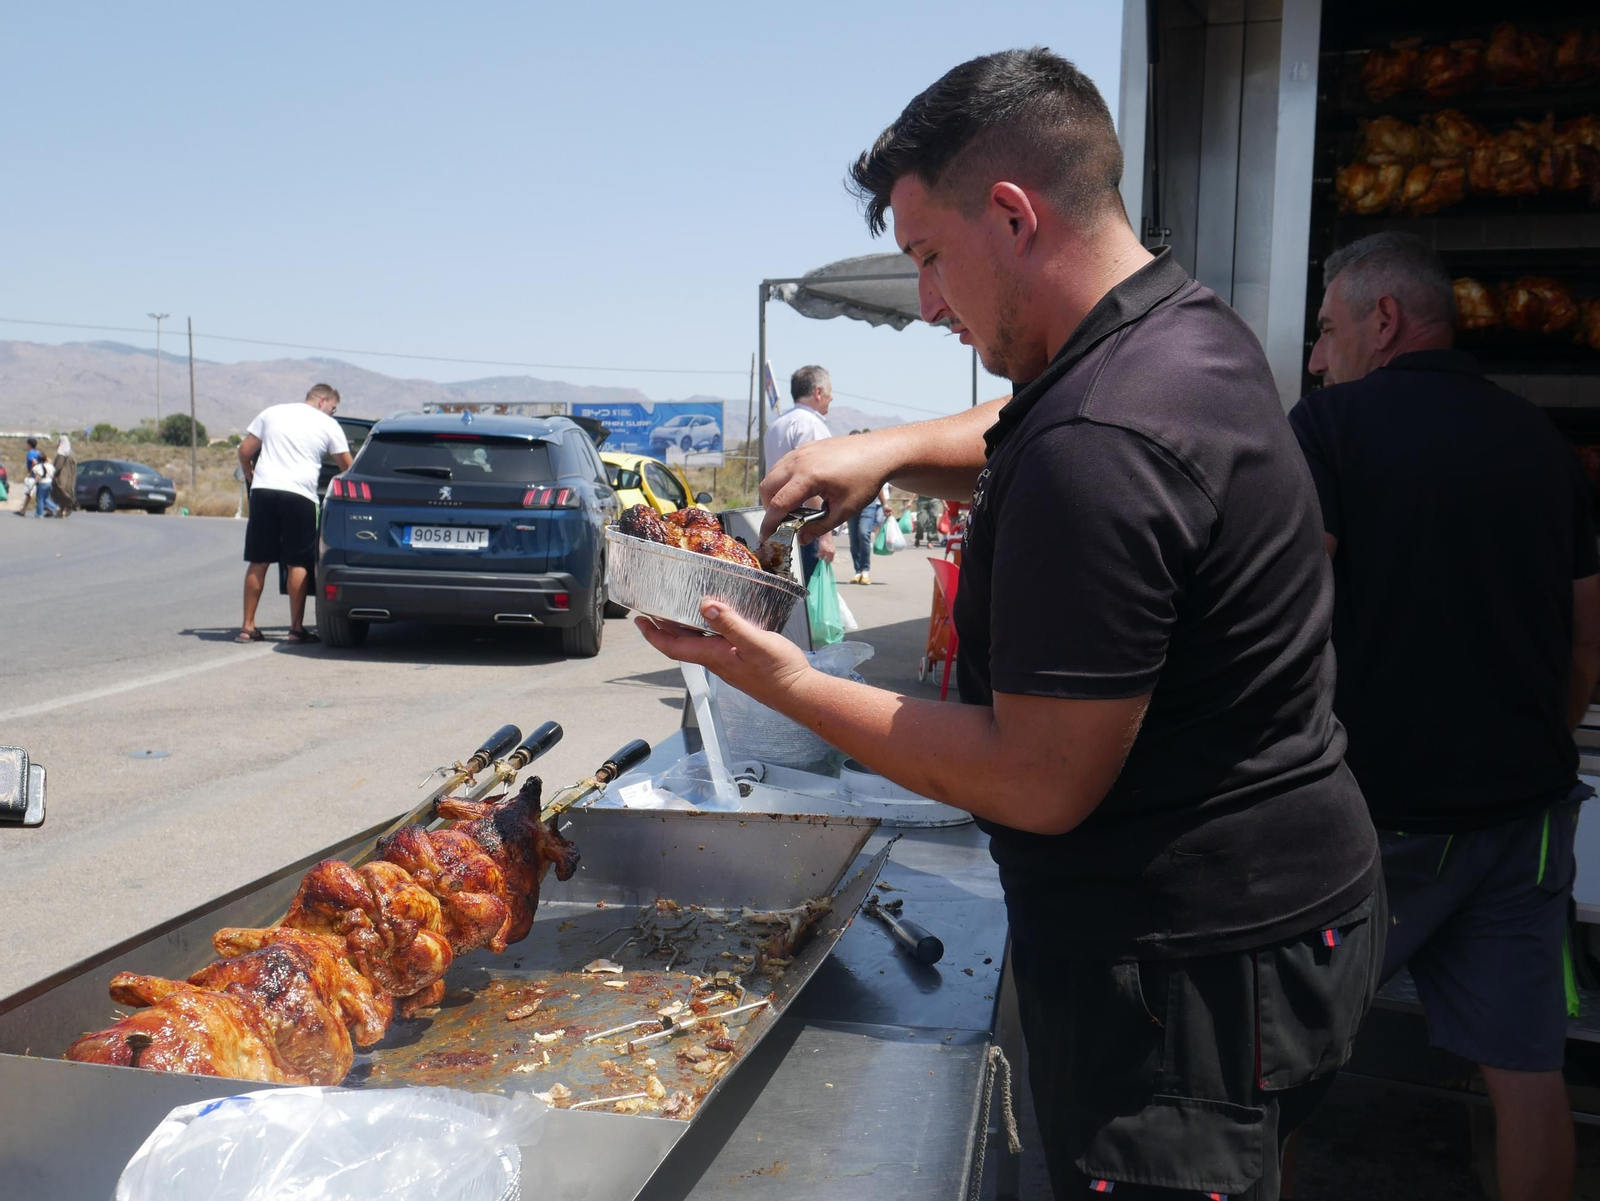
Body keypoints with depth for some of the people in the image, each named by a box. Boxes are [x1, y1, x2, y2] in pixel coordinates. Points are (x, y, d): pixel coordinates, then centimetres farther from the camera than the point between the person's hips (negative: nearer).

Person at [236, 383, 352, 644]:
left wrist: (249, 475, 31)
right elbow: (347, 466, 11)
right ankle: (296, 628, 4)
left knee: (258, 563, 7)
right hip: (300, 495, -3)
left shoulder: (271, 413, 16)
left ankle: (247, 626, 11)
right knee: (298, 565, 2)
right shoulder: (328, 425, 8)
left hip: (263, 491, 3)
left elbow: (244, 451, 14)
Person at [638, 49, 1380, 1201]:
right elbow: (1020, 435, 24)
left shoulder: (1097, 453, -29)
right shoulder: (1192, 326, 3)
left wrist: (790, 685, -17)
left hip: (1187, 967, -10)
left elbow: (1040, 784, -25)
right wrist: (890, 449, 5)